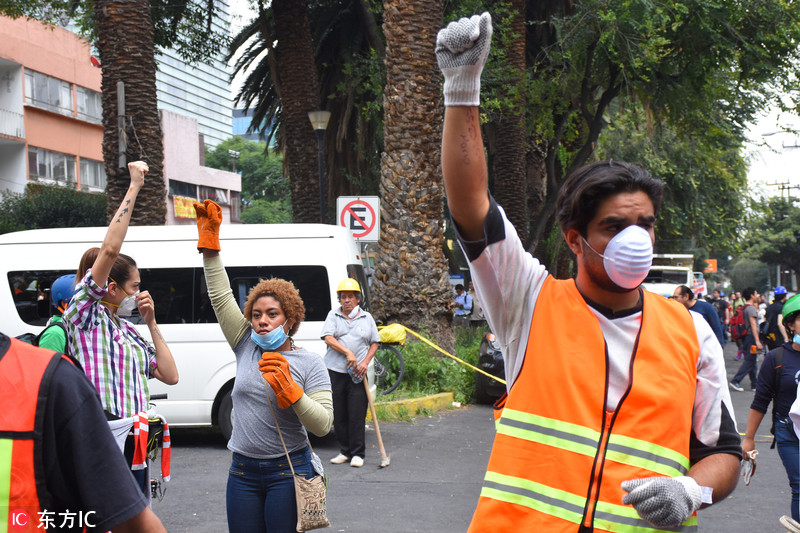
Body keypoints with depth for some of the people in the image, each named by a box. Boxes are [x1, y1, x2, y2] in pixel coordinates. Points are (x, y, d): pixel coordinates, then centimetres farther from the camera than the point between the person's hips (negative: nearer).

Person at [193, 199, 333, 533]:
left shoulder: (309, 363, -4)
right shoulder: (247, 347, 5)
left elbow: (322, 425, -11)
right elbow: (220, 296, 4)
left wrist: (289, 388, -23)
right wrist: (209, 236, 1)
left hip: (287, 471, -4)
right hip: (243, 470, 4)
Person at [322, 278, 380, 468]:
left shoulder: (366, 318, 13)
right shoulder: (333, 316, 8)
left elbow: (374, 343, 15)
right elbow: (328, 338, -5)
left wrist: (365, 362, -1)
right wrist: (348, 352, -16)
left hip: (357, 374, 0)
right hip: (335, 371, 0)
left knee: (357, 415, -4)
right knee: (338, 414, 3)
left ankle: (357, 453, 2)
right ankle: (345, 451, 14)